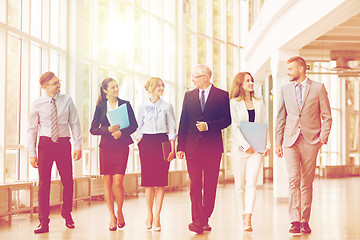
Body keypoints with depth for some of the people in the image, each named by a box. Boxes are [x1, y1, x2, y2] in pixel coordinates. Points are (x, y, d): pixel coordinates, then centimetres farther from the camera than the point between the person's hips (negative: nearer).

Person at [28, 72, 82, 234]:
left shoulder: (67, 100, 2)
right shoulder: (37, 104, 0)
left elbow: (75, 124, 5)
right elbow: (32, 129, 2)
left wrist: (78, 146, -1)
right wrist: (32, 153, -4)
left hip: (63, 143, 1)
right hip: (45, 143, -1)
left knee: (68, 182, 4)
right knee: (44, 183, -1)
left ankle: (67, 214, 27)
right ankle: (43, 222, 4)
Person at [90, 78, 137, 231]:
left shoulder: (125, 104, 8)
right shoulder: (100, 107, 7)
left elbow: (133, 125, 6)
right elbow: (93, 129, 3)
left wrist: (121, 132, -12)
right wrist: (108, 129, -13)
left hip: (121, 146, -1)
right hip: (106, 147, 1)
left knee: (118, 182, -8)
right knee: (107, 181, 1)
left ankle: (119, 213, 14)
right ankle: (112, 217, 11)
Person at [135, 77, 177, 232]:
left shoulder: (167, 107, 7)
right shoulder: (143, 108, 10)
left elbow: (172, 129, 4)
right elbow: (139, 128, 14)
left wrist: (172, 149, -3)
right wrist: (139, 141, 1)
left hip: (162, 142, -1)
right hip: (146, 143, 1)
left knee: (160, 181, -5)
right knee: (148, 180, -1)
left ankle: (157, 217, -1)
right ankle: (149, 215, 11)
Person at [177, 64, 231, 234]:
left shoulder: (222, 96, 2)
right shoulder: (189, 96, 11)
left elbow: (227, 120, -4)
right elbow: (183, 123, 10)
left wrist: (208, 125, -16)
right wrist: (180, 146, 4)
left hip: (213, 147, -1)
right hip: (192, 147, 1)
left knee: (210, 186, 4)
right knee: (195, 185, -6)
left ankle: (205, 219, 13)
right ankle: (197, 221, -10)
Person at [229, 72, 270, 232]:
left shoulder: (259, 103, 14)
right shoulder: (234, 103, 1)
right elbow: (234, 127, -7)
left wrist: (267, 145, 3)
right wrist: (245, 146, -14)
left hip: (256, 148, 2)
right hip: (239, 147, -2)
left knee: (251, 181, -11)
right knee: (240, 184, 2)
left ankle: (248, 220, -18)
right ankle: (244, 217, 14)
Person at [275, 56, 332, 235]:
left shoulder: (318, 88, 3)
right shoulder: (285, 89, 12)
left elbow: (327, 117, 5)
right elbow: (280, 118, 14)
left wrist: (323, 139, -5)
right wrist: (278, 143, 9)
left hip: (310, 141, -1)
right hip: (291, 141, 1)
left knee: (306, 182, 3)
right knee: (294, 180, -11)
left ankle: (305, 221, 12)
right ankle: (295, 221, -14)